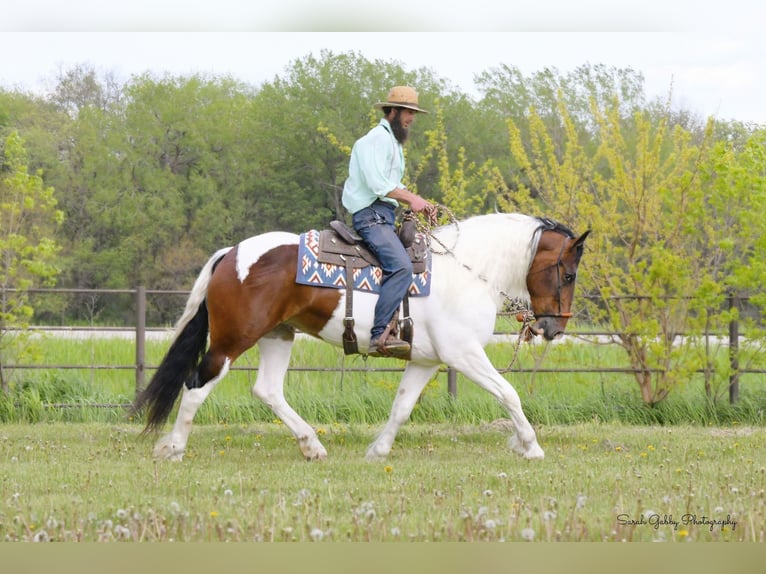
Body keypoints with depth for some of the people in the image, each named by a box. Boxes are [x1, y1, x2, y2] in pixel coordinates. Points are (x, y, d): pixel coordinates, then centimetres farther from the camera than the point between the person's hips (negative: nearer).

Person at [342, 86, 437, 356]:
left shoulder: (393, 142, 25)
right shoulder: (377, 139, -8)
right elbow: (377, 184, -18)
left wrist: (422, 203, 11)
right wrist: (411, 199, -13)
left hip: (384, 217, 11)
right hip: (371, 214, -11)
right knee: (401, 266, -28)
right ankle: (380, 335, -35)